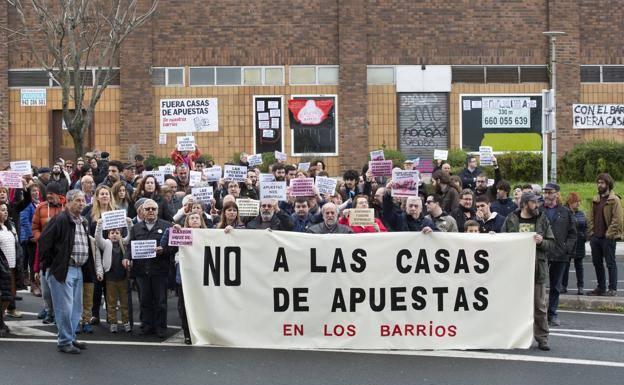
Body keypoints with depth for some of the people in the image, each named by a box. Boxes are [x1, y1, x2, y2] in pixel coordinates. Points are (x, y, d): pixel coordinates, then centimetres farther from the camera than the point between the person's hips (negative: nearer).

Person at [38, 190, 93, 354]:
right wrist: (50, 263, -11)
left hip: (78, 270, 9)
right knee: (65, 308, -4)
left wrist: (87, 266, 15)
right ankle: (64, 342, 6)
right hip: (63, 270, -9)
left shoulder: (83, 222, 14)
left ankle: (71, 338, 25)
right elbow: (44, 241, -16)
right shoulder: (60, 220, -13)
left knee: (76, 308, 14)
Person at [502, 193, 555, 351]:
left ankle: (542, 338, 11)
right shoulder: (511, 219, 4)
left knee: (539, 306, 3)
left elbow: (551, 243, 5)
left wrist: (541, 242, -13)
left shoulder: (542, 219, 6)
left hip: (537, 268, 0)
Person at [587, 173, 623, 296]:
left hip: (608, 238, -7)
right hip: (596, 237, 7)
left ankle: (612, 289, 4)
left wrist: (609, 234, -15)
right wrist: (591, 233, 6)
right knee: (597, 263, 12)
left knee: (610, 263, -1)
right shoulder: (595, 200, 14)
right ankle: (601, 287, 22)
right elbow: (590, 217, 16)